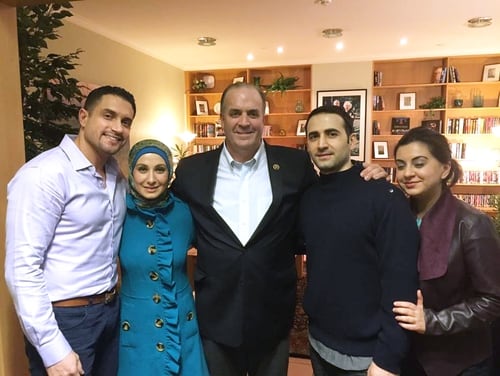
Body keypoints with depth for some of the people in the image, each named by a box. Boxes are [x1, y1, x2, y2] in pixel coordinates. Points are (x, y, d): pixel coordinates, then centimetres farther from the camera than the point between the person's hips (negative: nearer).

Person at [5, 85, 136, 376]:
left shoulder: (117, 174, 5)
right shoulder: (44, 174, -18)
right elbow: (22, 268, -20)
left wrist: (111, 303, 5)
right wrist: (53, 350, -19)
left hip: (111, 311, 7)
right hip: (65, 319, -7)